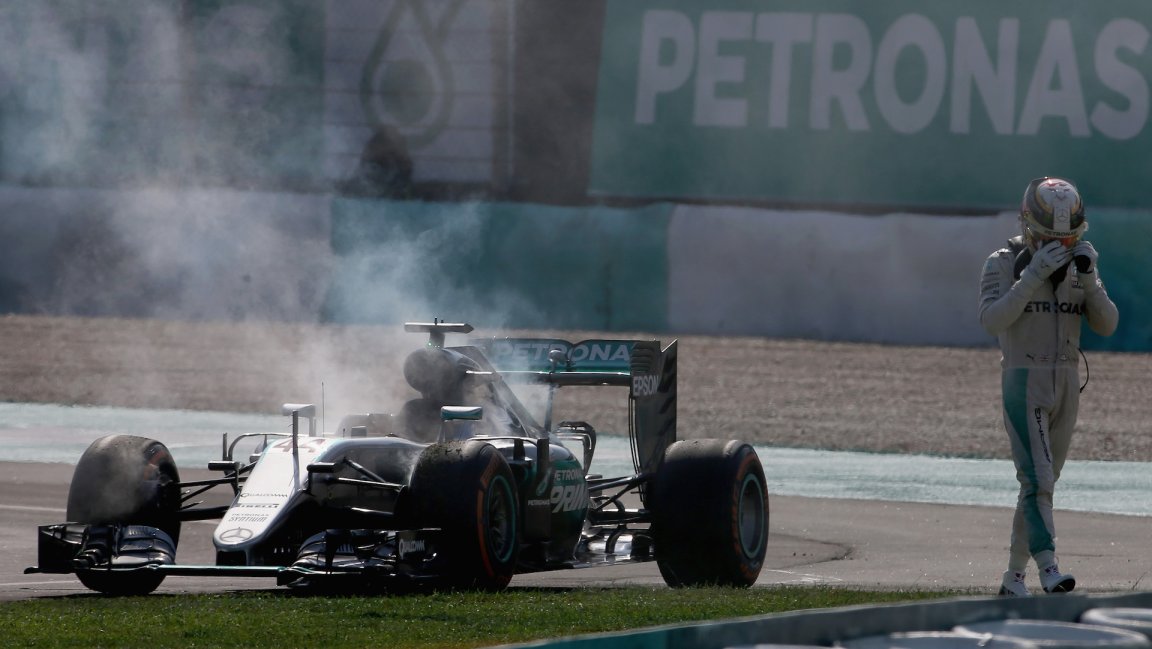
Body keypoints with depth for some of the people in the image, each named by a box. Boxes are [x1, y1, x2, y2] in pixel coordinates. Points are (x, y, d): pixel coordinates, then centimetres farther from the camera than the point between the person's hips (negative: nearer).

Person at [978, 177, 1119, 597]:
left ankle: (1014, 577, 16)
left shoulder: (1078, 265, 7)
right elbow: (992, 319, -22)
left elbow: (1106, 325, -1)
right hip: (1023, 383, -5)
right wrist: (1033, 275, -27)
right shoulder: (1004, 264, -7)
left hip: (1066, 385, 5)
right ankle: (1048, 569, -26)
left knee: (1041, 482, 8)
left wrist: (1089, 279, -16)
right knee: (1038, 479, -18)